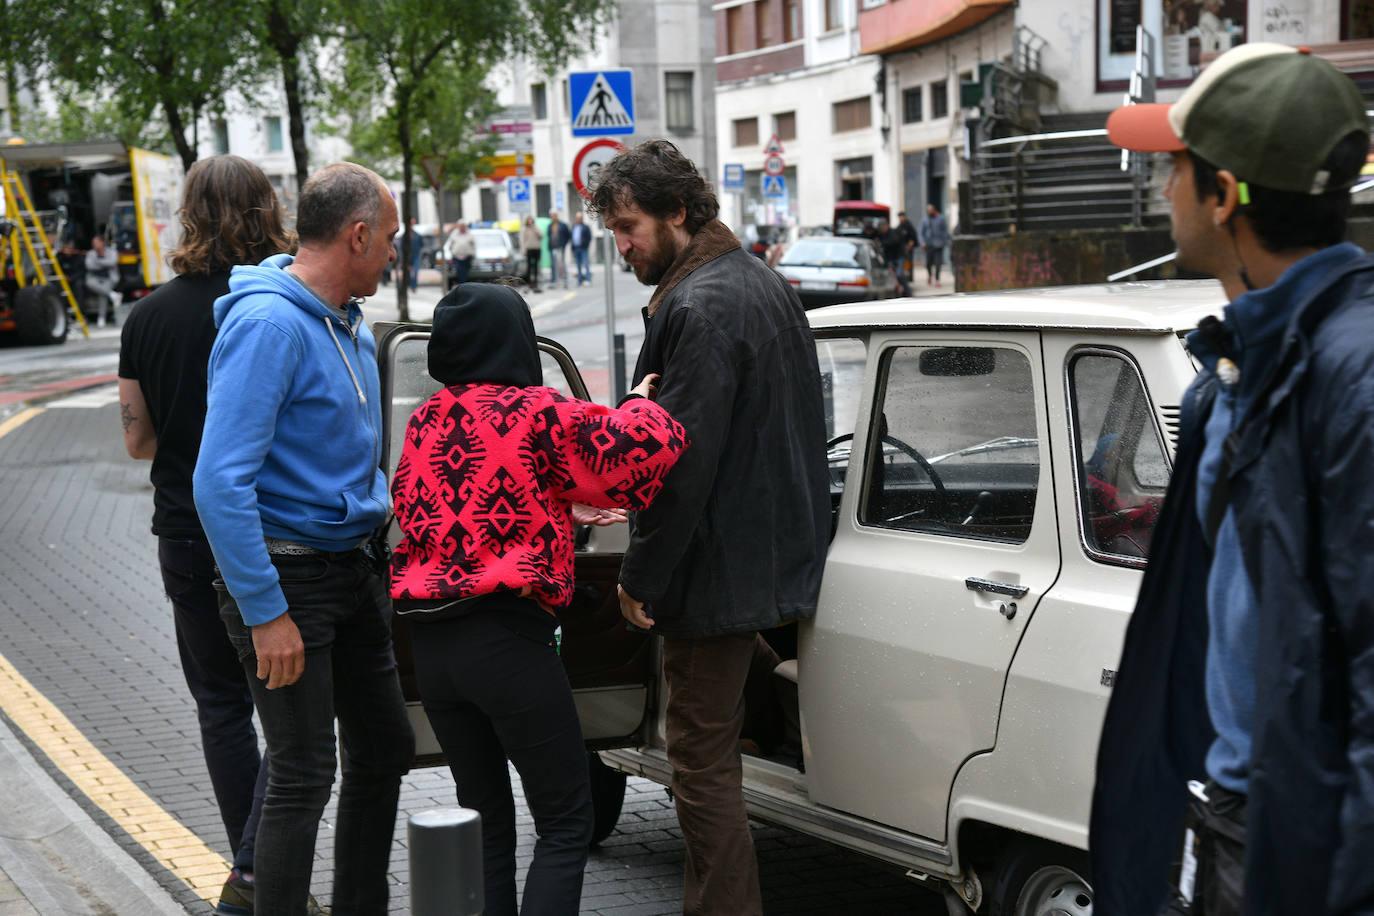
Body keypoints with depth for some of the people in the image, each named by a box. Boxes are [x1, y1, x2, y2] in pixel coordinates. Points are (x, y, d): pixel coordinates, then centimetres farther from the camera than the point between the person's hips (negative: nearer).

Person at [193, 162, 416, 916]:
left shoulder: (351, 328, 9)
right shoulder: (269, 324, -20)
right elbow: (220, 482, -26)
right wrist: (266, 613, -25)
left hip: (350, 566, 9)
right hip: (286, 571, -9)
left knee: (385, 748, 16)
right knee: (302, 775, -6)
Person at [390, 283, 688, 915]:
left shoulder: (425, 421, 11)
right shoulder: (536, 413, -8)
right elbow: (649, 443, -13)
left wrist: (563, 511, 24)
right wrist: (642, 404, 8)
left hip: (431, 644, 7)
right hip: (509, 641, -6)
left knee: (485, 821, 15)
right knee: (566, 823, 2)